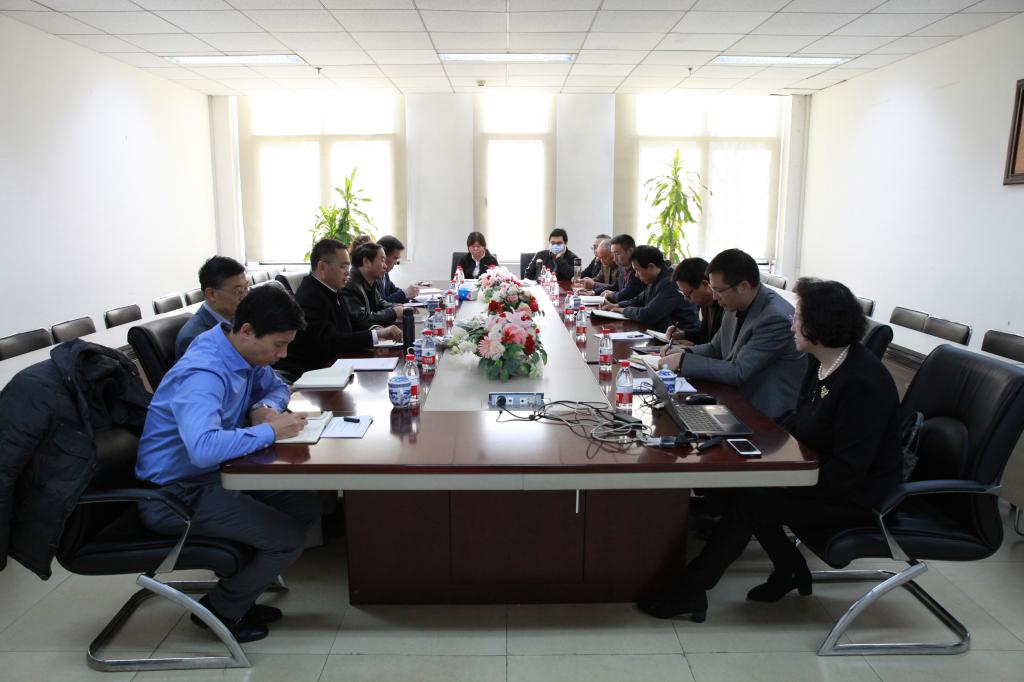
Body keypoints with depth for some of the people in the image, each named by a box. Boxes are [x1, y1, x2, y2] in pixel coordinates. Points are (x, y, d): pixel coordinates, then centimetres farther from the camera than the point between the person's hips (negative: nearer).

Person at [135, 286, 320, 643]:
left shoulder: (245, 352, -2)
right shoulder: (203, 373, -30)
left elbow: (276, 386, 17)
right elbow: (203, 448, -45)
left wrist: (266, 408, -7)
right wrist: (270, 431, -31)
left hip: (214, 477, 9)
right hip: (175, 493, -9)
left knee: (306, 507, 4)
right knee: (288, 538, -18)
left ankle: (240, 593, 20)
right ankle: (220, 609, 10)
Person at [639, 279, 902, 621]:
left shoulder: (862, 382, -27)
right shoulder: (822, 364, 1)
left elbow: (848, 470, -27)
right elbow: (801, 422, 11)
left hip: (853, 494, -9)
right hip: (826, 468, 9)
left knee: (748, 500, -17)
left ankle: (689, 592, -5)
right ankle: (789, 570, 11)